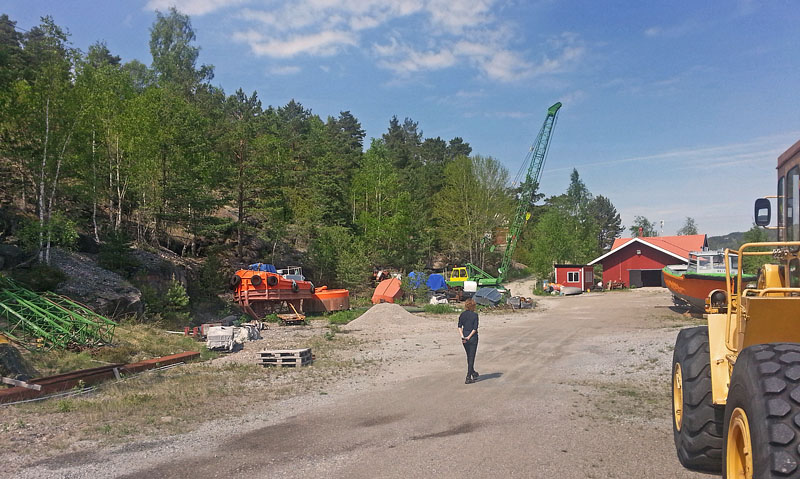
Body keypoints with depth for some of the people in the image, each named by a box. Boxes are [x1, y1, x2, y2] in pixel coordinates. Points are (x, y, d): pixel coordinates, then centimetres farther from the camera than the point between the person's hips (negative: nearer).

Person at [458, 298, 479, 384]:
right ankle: (468, 378, -2)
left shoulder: (462, 314, 3)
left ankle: (473, 373, 37)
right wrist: (469, 337, -13)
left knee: (469, 356, 20)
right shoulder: (475, 315, -10)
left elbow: (459, 326, -4)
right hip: (473, 337, -5)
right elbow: (475, 328, -15)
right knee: (471, 357, 1)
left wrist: (462, 336, -10)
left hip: (465, 337, 5)